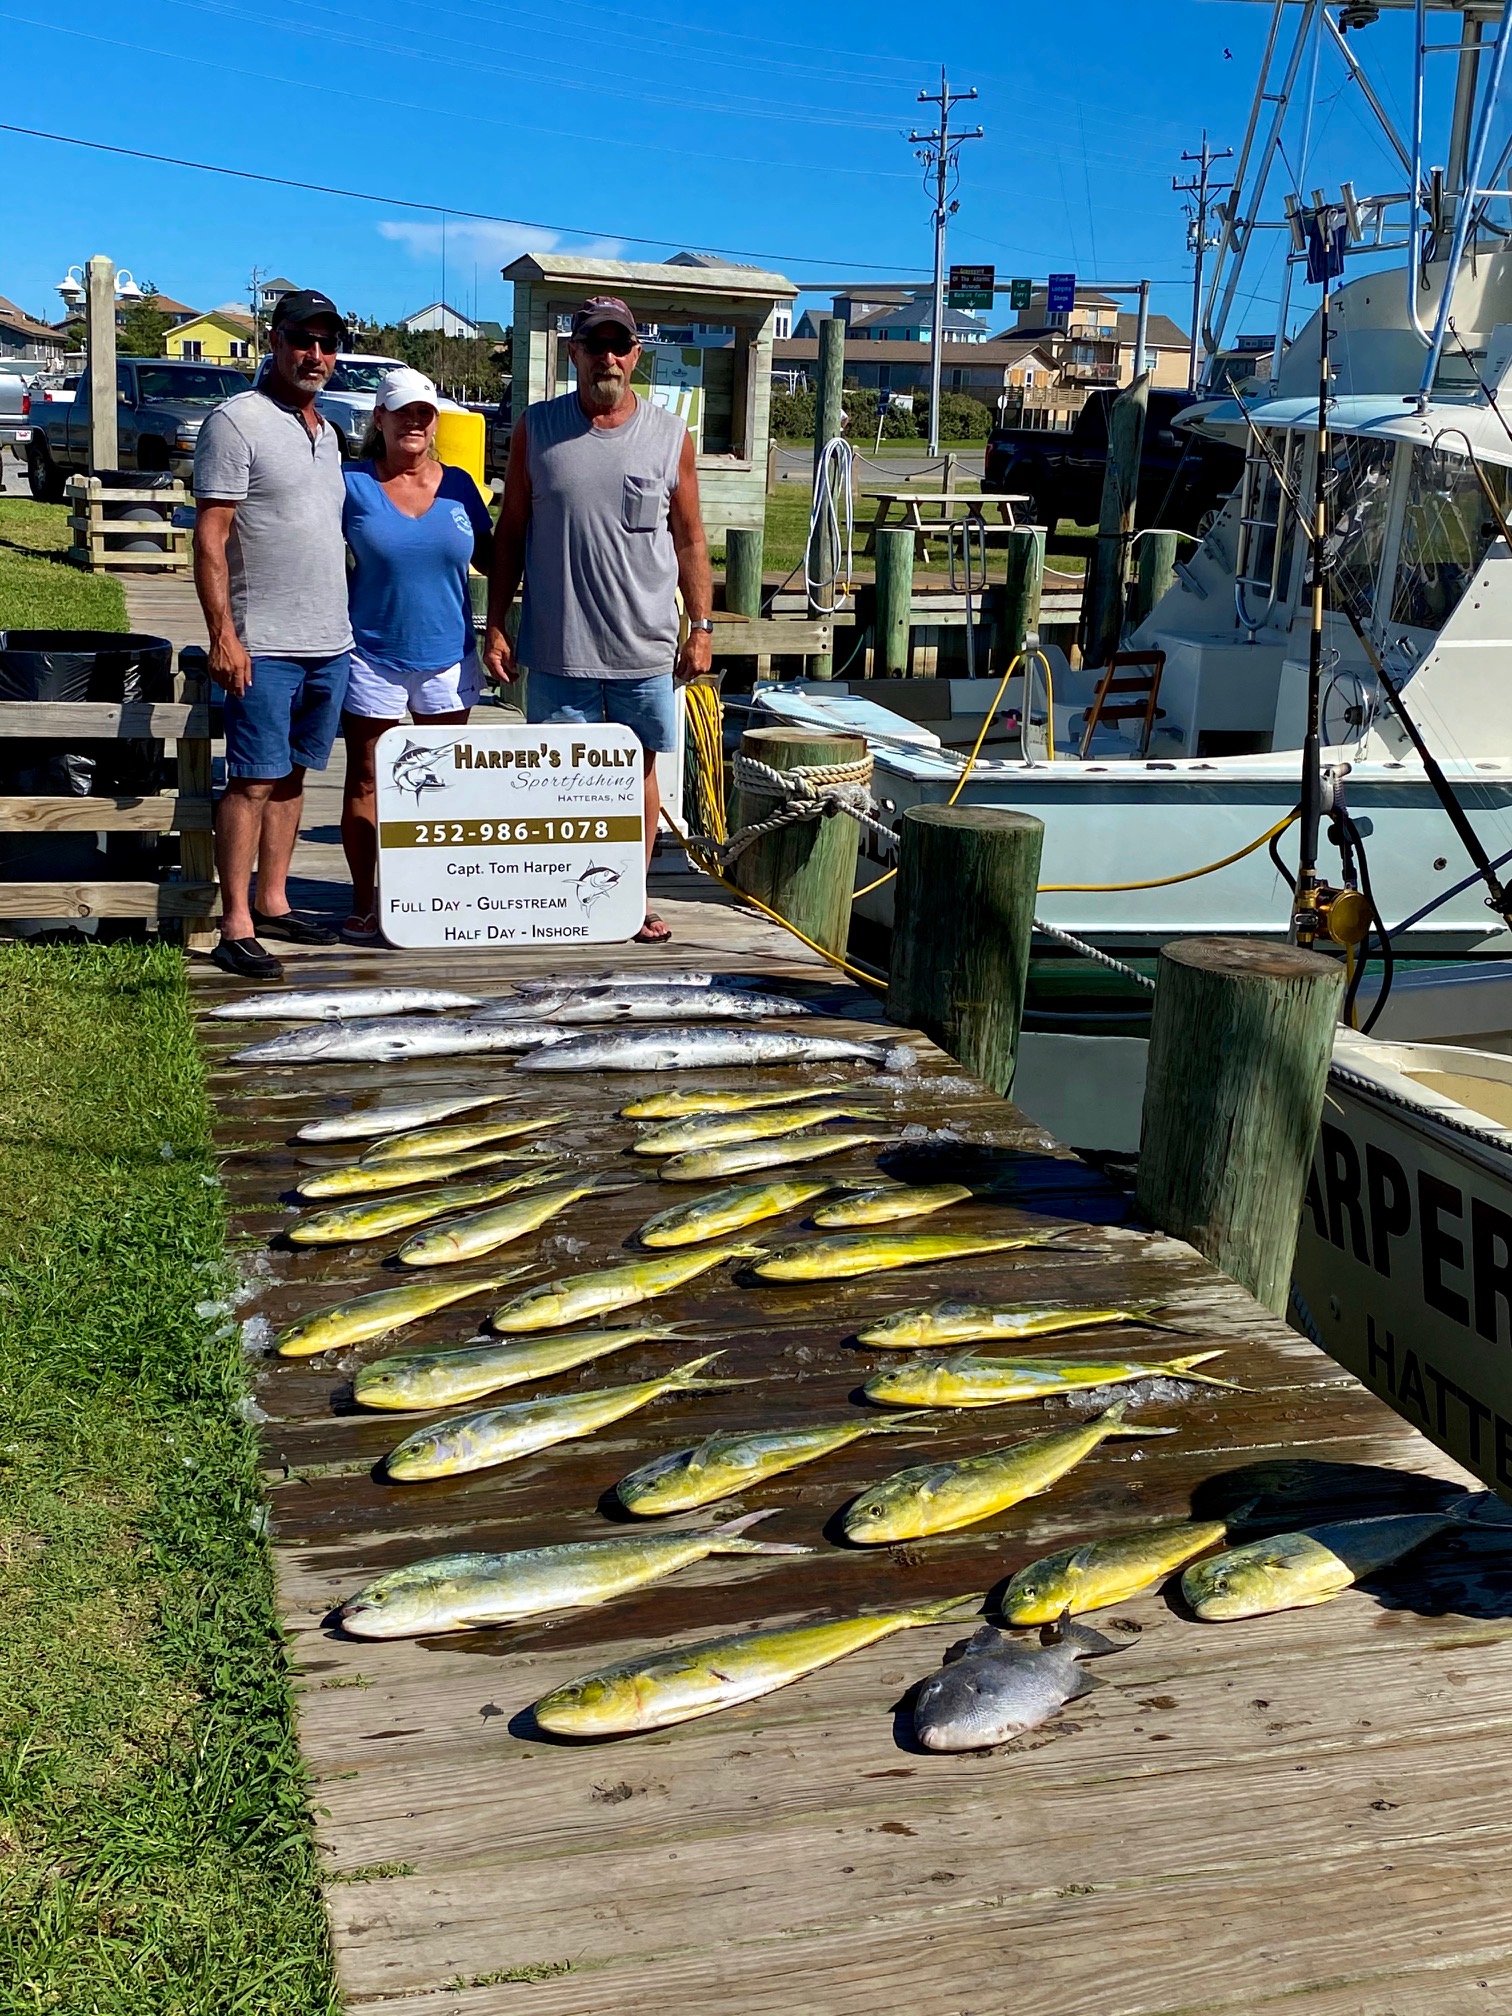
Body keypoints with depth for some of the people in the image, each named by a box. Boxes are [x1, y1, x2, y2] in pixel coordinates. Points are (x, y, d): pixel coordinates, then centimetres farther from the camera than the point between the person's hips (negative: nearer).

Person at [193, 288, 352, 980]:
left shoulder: (325, 433, 17)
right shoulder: (237, 422, -7)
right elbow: (210, 538, -12)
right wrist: (223, 633, -19)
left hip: (330, 640, 7)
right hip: (264, 644, -7)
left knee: (292, 775, 11)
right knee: (254, 781, -7)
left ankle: (271, 902, 20)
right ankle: (236, 928, -4)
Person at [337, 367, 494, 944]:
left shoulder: (458, 486, 4)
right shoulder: (353, 484, -4)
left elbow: (489, 558, 13)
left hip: (447, 656, 3)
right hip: (372, 655, -3)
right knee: (365, 781, 5)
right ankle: (363, 902, 16)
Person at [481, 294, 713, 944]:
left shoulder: (670, 435, 4)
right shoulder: (535, 428, 3)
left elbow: (689, 540, 8)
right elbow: (510, 535, 7)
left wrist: (701, 628, 3)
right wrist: (495, 627, 2)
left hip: (646, 648, 1)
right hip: (557, 648, 0)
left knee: (639, 768, 8)